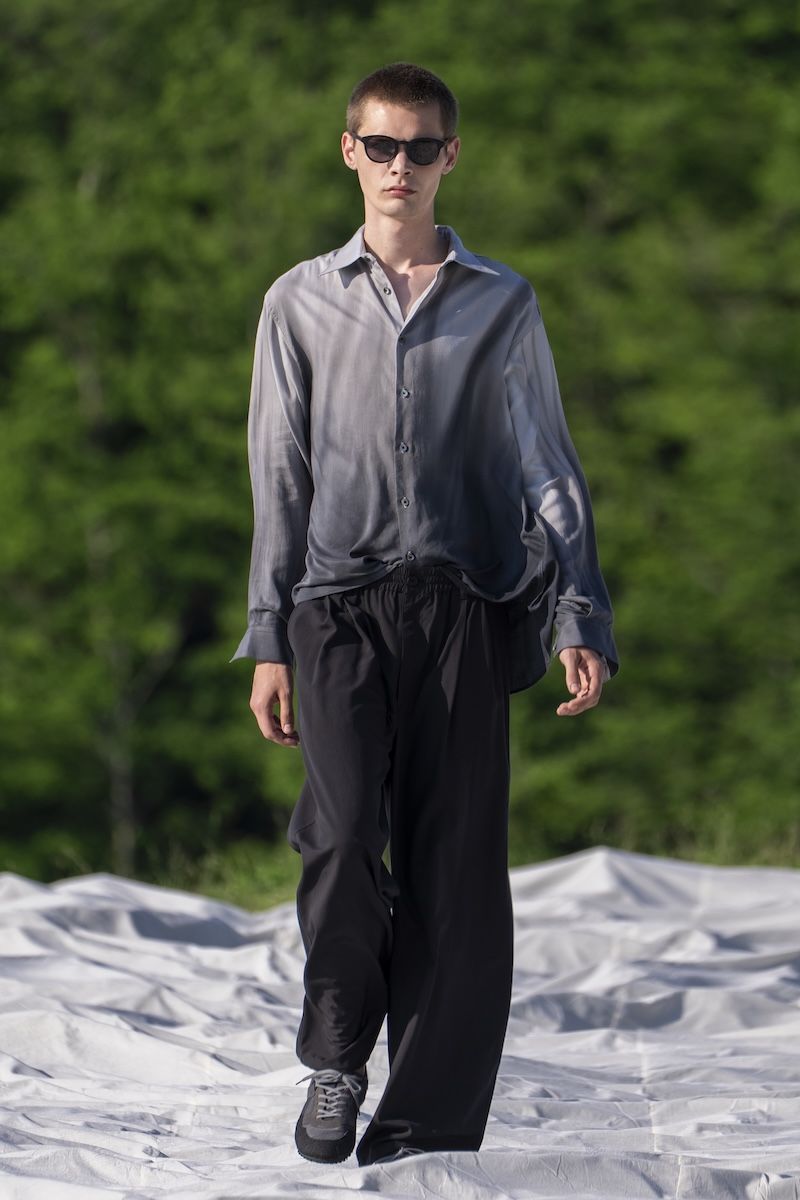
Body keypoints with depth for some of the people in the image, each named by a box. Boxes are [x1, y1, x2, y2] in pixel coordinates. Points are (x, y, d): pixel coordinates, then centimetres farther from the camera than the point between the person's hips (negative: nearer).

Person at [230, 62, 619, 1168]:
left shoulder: (502, 305, 12)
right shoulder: (303, 302, 13)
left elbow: (550, 473, 13)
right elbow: (280, 481, 14)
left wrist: (579, 620, 2)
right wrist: (268, 639, 8)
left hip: (466, 606, 0)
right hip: (340, 599, 0)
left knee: (457, 867, -5)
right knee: (343, 834, -19)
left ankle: (423, 1128, -1)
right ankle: (336, 1055, 4)